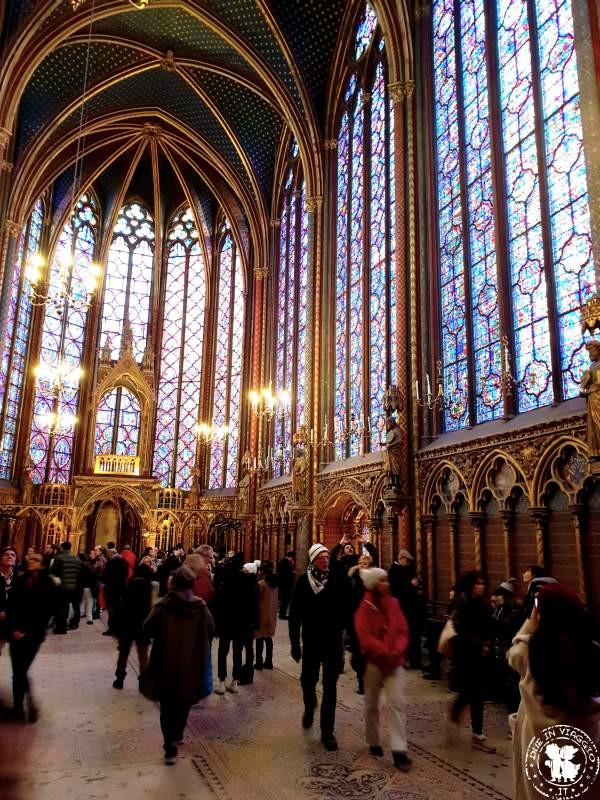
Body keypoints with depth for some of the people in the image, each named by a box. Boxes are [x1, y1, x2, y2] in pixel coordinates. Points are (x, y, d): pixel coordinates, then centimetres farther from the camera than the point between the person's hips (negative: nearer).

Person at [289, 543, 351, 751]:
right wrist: (295, 643, -4)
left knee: (330, 687, 4)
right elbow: (294, 614, -3)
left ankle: (327, 731, 17)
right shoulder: (303, 581, -6)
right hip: (311, 641, 1)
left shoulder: (338, 580, -7)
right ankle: (309, 707, 46)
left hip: (334, 642, -1)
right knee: (307, 680, 13)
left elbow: (346, 609, -6)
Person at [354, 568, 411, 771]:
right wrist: (385, 652, -21)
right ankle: (373, 742, 30)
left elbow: (403, 630, 2)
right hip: (373, 661, -3)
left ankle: (399, 751, -5)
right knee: (372, 704, 12)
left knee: (397, 702, -7)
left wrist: (397, 651, -14)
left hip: (395, 661, 3)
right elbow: (364, 636, -16)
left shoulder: (394, 603, 3)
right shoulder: (364, 606, -10)